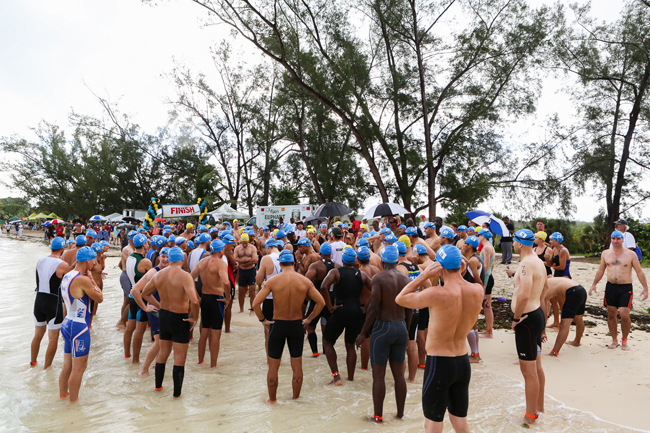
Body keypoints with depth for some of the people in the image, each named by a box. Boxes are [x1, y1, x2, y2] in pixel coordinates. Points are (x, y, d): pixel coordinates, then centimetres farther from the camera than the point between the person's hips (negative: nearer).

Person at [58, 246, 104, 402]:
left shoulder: (67, 276, 9)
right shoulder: (83, 279, -20)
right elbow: (99, 298, -11)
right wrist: (92, 279, -3)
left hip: (67, 323, 9)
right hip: (79, 327, -9)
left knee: (67, 365, 21)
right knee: (79, 367, 2)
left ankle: (62, 395, 33)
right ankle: (73, 401, 11)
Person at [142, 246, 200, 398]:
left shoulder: (159, 275, 0)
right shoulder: (184, 276, -21)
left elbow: (145, 293, 15)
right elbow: (194, 301, -32)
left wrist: (159, 305, 15)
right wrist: (194, 318, -17)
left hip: (163, 316, 6)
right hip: (179, 318, -6)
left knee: (162, 353, 23)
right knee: (179, 357, 6)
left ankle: (158, 385, 37)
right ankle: (177, 392, 13)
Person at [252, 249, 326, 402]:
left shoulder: (273, 281, -12)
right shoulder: (305, 281, -7)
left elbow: (255, 303, -16)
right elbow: (321, 302, -4)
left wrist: (262, 320, -3)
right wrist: (309, 319, 4)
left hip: (277, 325, -1)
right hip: (297, 325, 2)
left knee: (273, 365, 14)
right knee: (297, 365, 15)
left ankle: (272, 399, 26)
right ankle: (296, 398, 27)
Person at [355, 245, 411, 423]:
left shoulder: (379, 277, -13)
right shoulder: (405, 278, 4)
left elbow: (373, 308, -17)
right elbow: (408, 310, 9)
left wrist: (363, 333, -9)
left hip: (383, 328, -6)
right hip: (401, 328, 6)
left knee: (378, 375, 5)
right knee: (399, 374, 15)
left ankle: (378, 415, 14)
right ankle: (400, 413, 25)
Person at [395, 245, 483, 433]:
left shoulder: (437, 294, -25)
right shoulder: (478, 291, -8)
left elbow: (400, 299, -10)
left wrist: (424, 275, -15)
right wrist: (460, 272, 0)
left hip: (439, 363, -6)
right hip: (463, 362, 6)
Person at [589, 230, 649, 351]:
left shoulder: (631, 254, -1)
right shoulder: (605, 253, 8)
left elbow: (639, 272, 1)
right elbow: (601, 270, 16)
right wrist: (594, 285, 14)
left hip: (626, 288, -3)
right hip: (610, 287, 3)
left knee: (624, 315, -9)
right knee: (611, 315, 6)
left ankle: (624, 341, 12)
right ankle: (614, 340, 19)